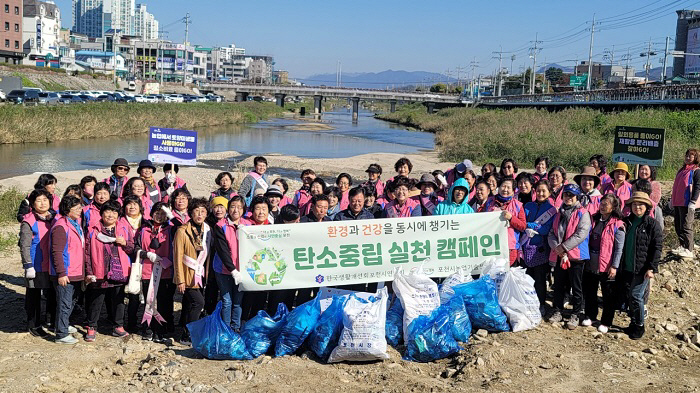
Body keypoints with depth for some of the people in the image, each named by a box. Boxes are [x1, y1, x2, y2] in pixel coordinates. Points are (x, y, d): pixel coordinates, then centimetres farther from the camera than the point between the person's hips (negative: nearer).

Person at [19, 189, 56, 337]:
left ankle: (54, 323, 28)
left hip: (52, 265, 5)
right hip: (36, 266, -5)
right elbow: (24, 246, -10)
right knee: (34, 296, 6)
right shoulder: (29, 222, -9)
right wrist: (28, 266, -14)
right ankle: (33, 325, 18)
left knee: (53, 294, 13)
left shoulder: (54, 218, 9)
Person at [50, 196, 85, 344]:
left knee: (69, 302, 22)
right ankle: (62, 335, 6)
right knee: (65, 304, -2)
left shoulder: (75, 223, 14)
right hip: (64, 275, -9)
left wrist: (84, 271, 22)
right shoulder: (61, 227, -17)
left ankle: (64, 325, 39)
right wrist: (61, 274, -22)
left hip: (75, 273, 9)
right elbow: (57, 252, -20)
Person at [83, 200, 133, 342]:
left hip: (119, 273, 2)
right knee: (96, 301, 6)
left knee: (118, 300, 11)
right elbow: (87, 253, 1)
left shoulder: (124, 230, 8)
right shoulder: (93, 231, 2)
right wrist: (88, 272, -5)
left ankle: (118, 326, 23)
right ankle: (91, 328, 18)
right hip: (99, 274, -2)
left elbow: (132, 249, 11)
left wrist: (124, 243, -10)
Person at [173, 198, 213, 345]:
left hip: (200, 276, 6)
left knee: (189, 305, 13)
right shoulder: (182, 231, -12)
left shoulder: (207, 229, 6)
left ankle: (186, 335, 23)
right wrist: (180, 280, -15)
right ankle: (187, 336, -5)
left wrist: (206, 274, 11)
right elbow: (178, 257, -12)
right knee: (198, 302, -15)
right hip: (187, 275, -6)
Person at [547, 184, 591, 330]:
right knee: (559, 285, 13)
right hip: (558, 255, 5)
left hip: (576, 256, -5)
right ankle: (557, 311, 25)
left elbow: (581, 234, -16)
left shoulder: (582, 213, -5)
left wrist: (564, 247, -16)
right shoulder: (559, 214, 14)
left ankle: (575, 315, 13)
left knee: (576, 286, 3)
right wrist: (556, 247, -9)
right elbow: (552, 233, 10)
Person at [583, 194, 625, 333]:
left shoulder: (617, 225, -11)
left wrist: (614, 266, -15)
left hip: (607, 266, -6)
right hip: (591, 263, 6)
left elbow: (619, 248, -12)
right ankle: (590, 315, 33)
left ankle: (606, 322, 18)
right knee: (589, 291, 16)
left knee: (608, 295, 6)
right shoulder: (593, 219, 6)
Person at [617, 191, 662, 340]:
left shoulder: (652, 224, -6)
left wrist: (651, 268, -14)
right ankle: (633, 322, 26)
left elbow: (657, 248, -8)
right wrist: (618, 265, 13)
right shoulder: (627, 222, 10)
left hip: (642, 269, -6)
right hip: (626, 268, 6)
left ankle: (639, 326, 10)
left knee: (635, 296, -5)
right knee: (627, 296, 10)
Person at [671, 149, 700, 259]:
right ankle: (682, 246, 20)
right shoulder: (682, 170, 19)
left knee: (686, 226, -10)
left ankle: (688, 250, -9)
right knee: (678, 226, 11)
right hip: (677, 203, 8)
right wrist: (672, 199, 24)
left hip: (687, 204, -8)